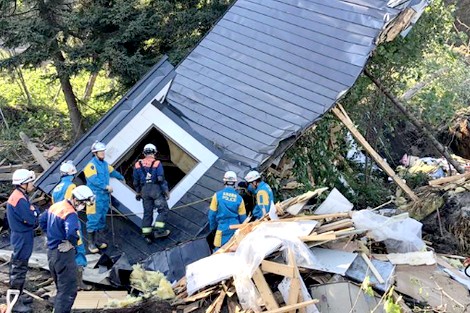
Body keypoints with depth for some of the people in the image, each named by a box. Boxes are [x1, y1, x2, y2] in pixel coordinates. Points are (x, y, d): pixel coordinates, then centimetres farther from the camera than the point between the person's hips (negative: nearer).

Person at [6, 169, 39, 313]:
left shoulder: (19, 196, 8)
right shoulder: (20, 200, -24)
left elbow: (28, 217, 11)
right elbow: (32, 219, -24)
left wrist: (32, 212, -9)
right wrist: (35, 210, -6)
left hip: (20, 237, 10)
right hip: (22, 238, -10)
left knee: (17, 267, 19)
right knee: (19, 270, -3)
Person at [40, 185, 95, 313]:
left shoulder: (55, 206, 7)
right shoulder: (70, 213, -22)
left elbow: (42, 220, 21)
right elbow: (72, 233, -40)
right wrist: (73, 243, -20)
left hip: (51, 252, 10)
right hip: (63, 254, -10)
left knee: (61, 287, 23)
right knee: (68, 290, -3)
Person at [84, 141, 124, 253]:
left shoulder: (105, 164, 13)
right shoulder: (91, 165, -13)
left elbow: (112, 172, 33)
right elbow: (94, 180, -23)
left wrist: (121, 177, 48)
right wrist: (106, 186, -26)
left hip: (105, 195, 8)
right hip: (95, 196, -8)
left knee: (102, 219, 13)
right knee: (93, 220, -6)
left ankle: (99, 240, 22)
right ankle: (91, 244, 0)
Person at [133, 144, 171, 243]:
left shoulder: (138, 165, 7)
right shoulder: (157, 164, -6)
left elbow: (136, 181, 13)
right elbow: (161, 179, -10)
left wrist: (138, 192, 24)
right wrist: (166, 191, -3)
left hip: (145, 190, 5)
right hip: (156, 189, -5)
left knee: (147, 212, 11)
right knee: (163, 209, 6)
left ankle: (146, 234, 10)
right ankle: (158, 230, -2)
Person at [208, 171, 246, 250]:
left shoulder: (217, 195, -7)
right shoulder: (239, 198, -3)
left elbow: (212, 214, -1)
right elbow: (243, 218, 5)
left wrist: (212, 227, 14)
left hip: (222, 228, -2)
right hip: (235, 229, 2)